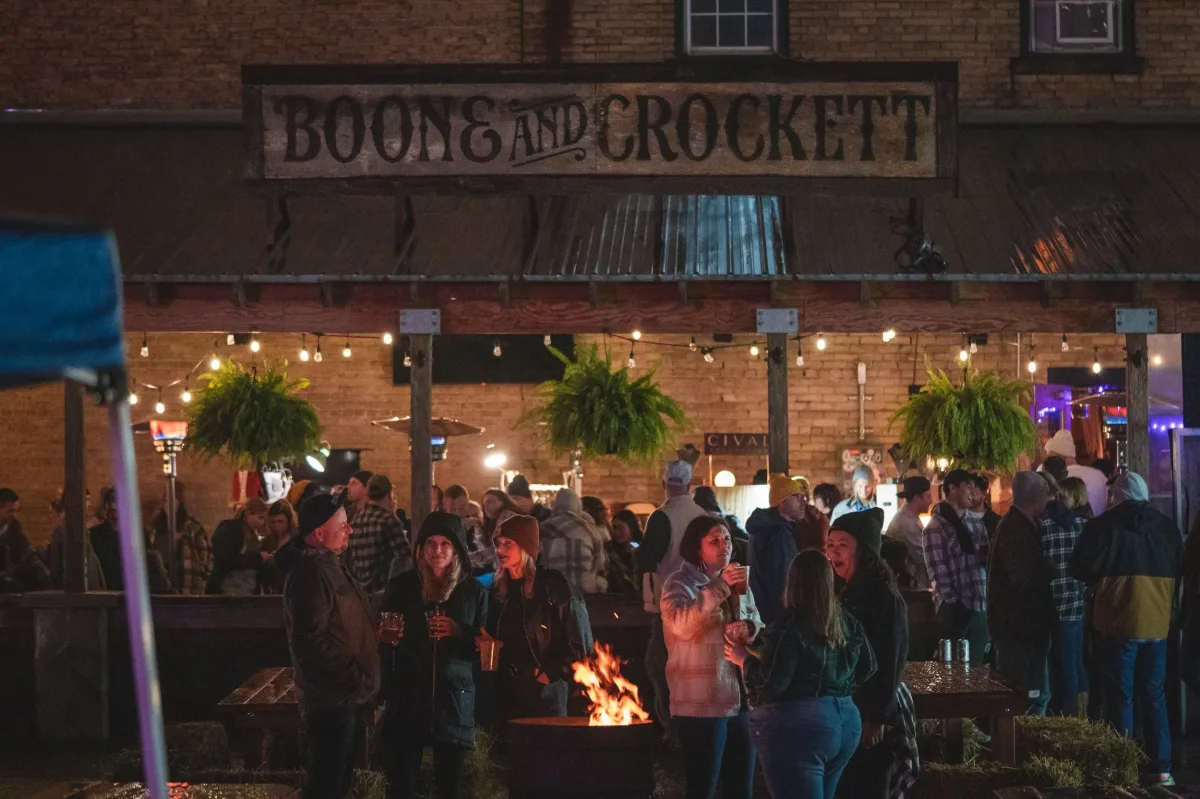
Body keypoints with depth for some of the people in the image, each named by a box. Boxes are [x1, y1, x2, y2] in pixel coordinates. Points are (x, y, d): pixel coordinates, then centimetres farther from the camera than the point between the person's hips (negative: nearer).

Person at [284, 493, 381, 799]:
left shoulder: (331, 566, 15)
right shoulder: (311, 574, -19)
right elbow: (311, 640, -26)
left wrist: (378, 632, 7)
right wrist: (356, 676, -21)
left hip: (346, 694, 10)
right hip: (331, 697, -10)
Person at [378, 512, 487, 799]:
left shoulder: (474, 592, 4)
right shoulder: (401, 586, 5)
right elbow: (380, 638, 13)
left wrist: (459, 633, -12)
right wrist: (386, 638, -9)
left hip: (454, 700, 0)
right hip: (407, 700, 0)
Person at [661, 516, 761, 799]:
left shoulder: (739, 582, 15)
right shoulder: (679, 583, -6)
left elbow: (758, 623, 15)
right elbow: (682, 625, -24)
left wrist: (748, 627, -9)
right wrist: (720, 587, -29)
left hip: (741, 700, 7)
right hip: (702, 703, -7)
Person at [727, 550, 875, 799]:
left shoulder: (790, 625, -16)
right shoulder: (847, 623, 7)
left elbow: (769, 684, -19)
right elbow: (867, 668, 19)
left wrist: (744, 658, -4)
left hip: (798, 728, -8)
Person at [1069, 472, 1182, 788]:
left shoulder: (1104, 526, -9)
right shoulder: (1167, 527, 3)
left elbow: (1080, 569, -7)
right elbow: (1179, 571, 15)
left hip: (1117, 622, -3)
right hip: (1157, 622, 3)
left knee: (1120, 698, 3)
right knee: (1154, 696, 11)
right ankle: (1162, 769, 11)